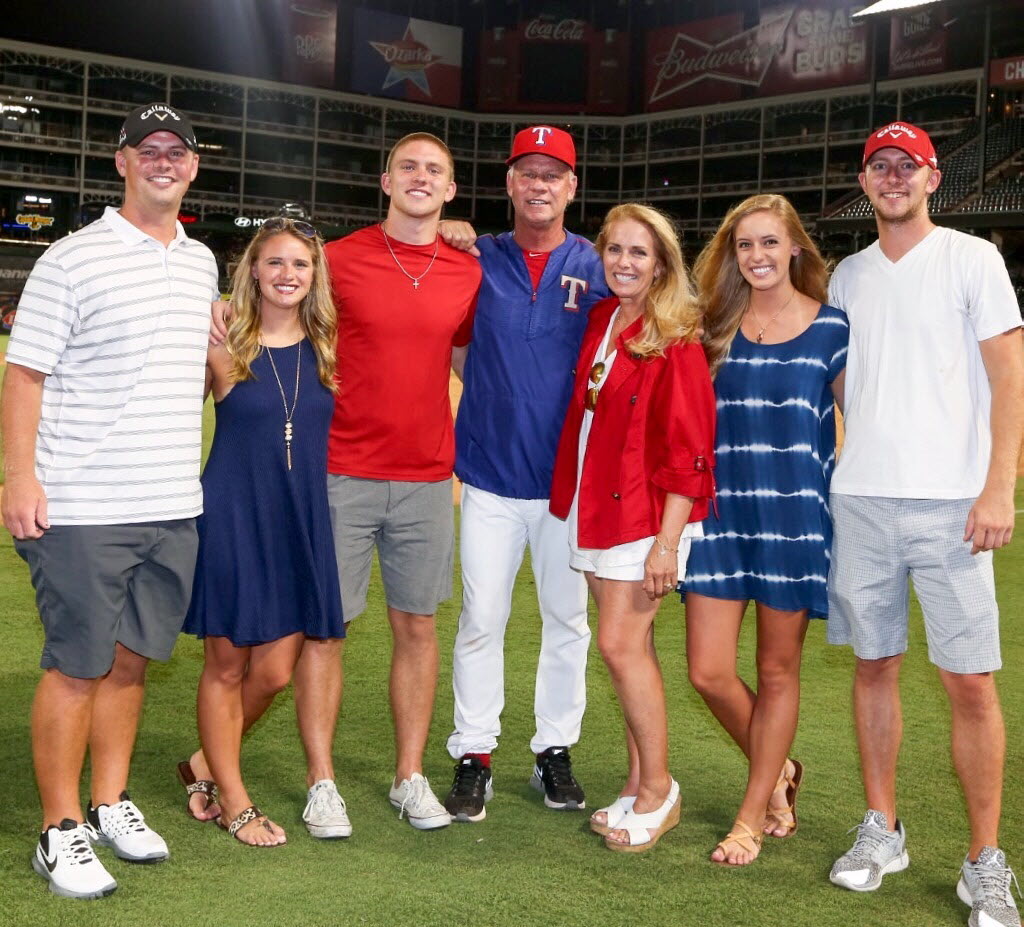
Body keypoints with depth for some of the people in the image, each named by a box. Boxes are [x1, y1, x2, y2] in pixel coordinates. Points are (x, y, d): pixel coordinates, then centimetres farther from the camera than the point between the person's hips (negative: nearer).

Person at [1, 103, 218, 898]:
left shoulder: (202, 262, 13)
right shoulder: (72, 260, -5)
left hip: (174, 505, 6)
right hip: (83, 509, -5)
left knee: (130, 659, 13)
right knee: (77, 666, 0)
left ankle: (111, 805, 25)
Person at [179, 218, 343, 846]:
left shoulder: (328, 346, 4)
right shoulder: (223, 346, -4)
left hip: (301, 523, 3)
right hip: (233, 517, -3)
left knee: (275, 671, 5)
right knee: (227, 666, 6)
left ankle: (209, 764, 32)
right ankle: (235, 803, 23)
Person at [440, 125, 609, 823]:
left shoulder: (597, 267, 3)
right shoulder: (476, 259, 4)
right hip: (491, 472, 0)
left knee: (568, 619, 9)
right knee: (481, 620, 1)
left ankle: (556, 751, 23)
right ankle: (474, 757, 12)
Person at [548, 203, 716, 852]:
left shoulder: (676, 339, -10)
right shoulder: (596, 323, 9)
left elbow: (686, 449, -14)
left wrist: (667, 541, -18)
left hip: (647, 511, -7)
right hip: (596, 507, 7)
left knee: (621, 644, -7)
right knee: (631, 646, 11)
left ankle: (658, 789, 7)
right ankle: (641, 785, 20)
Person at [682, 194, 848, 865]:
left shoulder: (831, 328, -1)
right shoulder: (717, 327, 6)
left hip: (796, 515, -3)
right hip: (723, 511, 3)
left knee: (778, 670, 7)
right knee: (710, 671, 0)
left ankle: (754, 815, 22)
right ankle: (778, 773, 27)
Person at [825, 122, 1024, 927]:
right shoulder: (847, 276, 15)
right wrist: (823, 479, 11)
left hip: (950, 501, -4)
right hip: (860, 499, 4)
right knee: (874, 666, 9)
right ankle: (882, 830, 21)